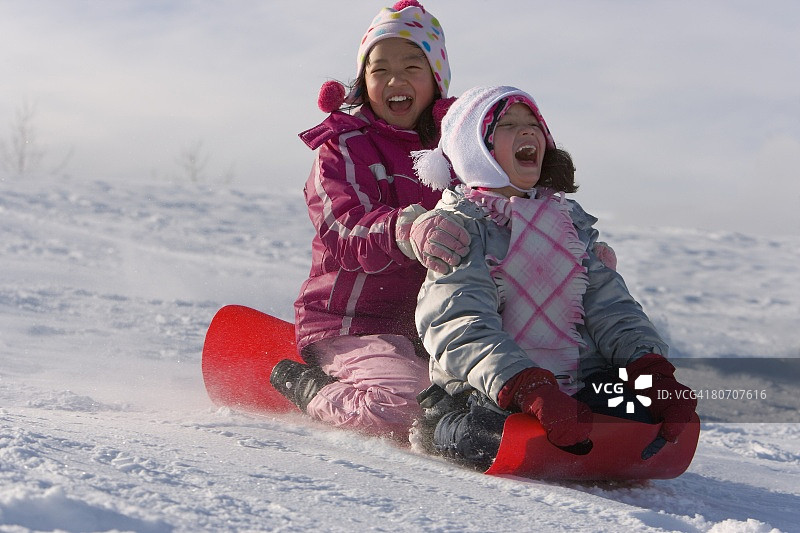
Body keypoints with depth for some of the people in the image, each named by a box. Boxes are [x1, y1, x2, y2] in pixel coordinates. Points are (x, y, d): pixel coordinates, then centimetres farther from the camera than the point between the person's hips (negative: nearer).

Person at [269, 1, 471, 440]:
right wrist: (406, 231, -42)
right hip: (353, 324, -6)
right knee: (407, 406, -32)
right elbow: (348, 233, -19)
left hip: (434, 326, 6)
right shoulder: (342, 149, -1)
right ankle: (306, 388, 0)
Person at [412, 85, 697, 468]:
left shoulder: (570, 221, 21)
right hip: (483, 394, -5)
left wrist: (652, 370, -9)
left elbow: (610, 307, 13)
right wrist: (529, 390, -33)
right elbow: (462, 327, -16)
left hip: (577, 387, 5)